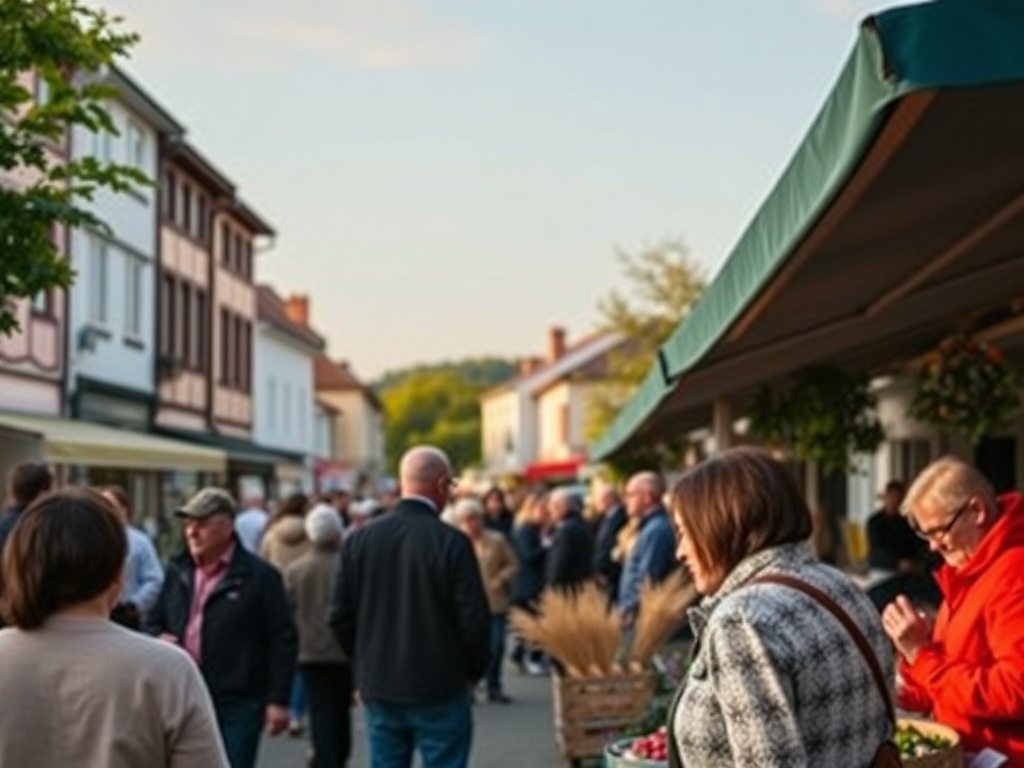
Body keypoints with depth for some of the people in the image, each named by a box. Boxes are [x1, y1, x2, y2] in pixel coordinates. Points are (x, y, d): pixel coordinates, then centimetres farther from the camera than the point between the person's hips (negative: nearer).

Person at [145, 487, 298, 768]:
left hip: (237, 705, -5)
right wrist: (159, 638, -3)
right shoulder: (177, 572, 11)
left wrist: (278, 700, -10)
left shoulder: (260, 576, -5)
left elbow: (283, 640, -6)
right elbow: (152, 622, 22)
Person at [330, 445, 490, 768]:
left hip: (378, 690, 4)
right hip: (439, 691, -4)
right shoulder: (451, 542, -14)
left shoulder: (359, 539, 0)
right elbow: (474, 619, -13)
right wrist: (473, 671, 4)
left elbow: (341, 616, 3)